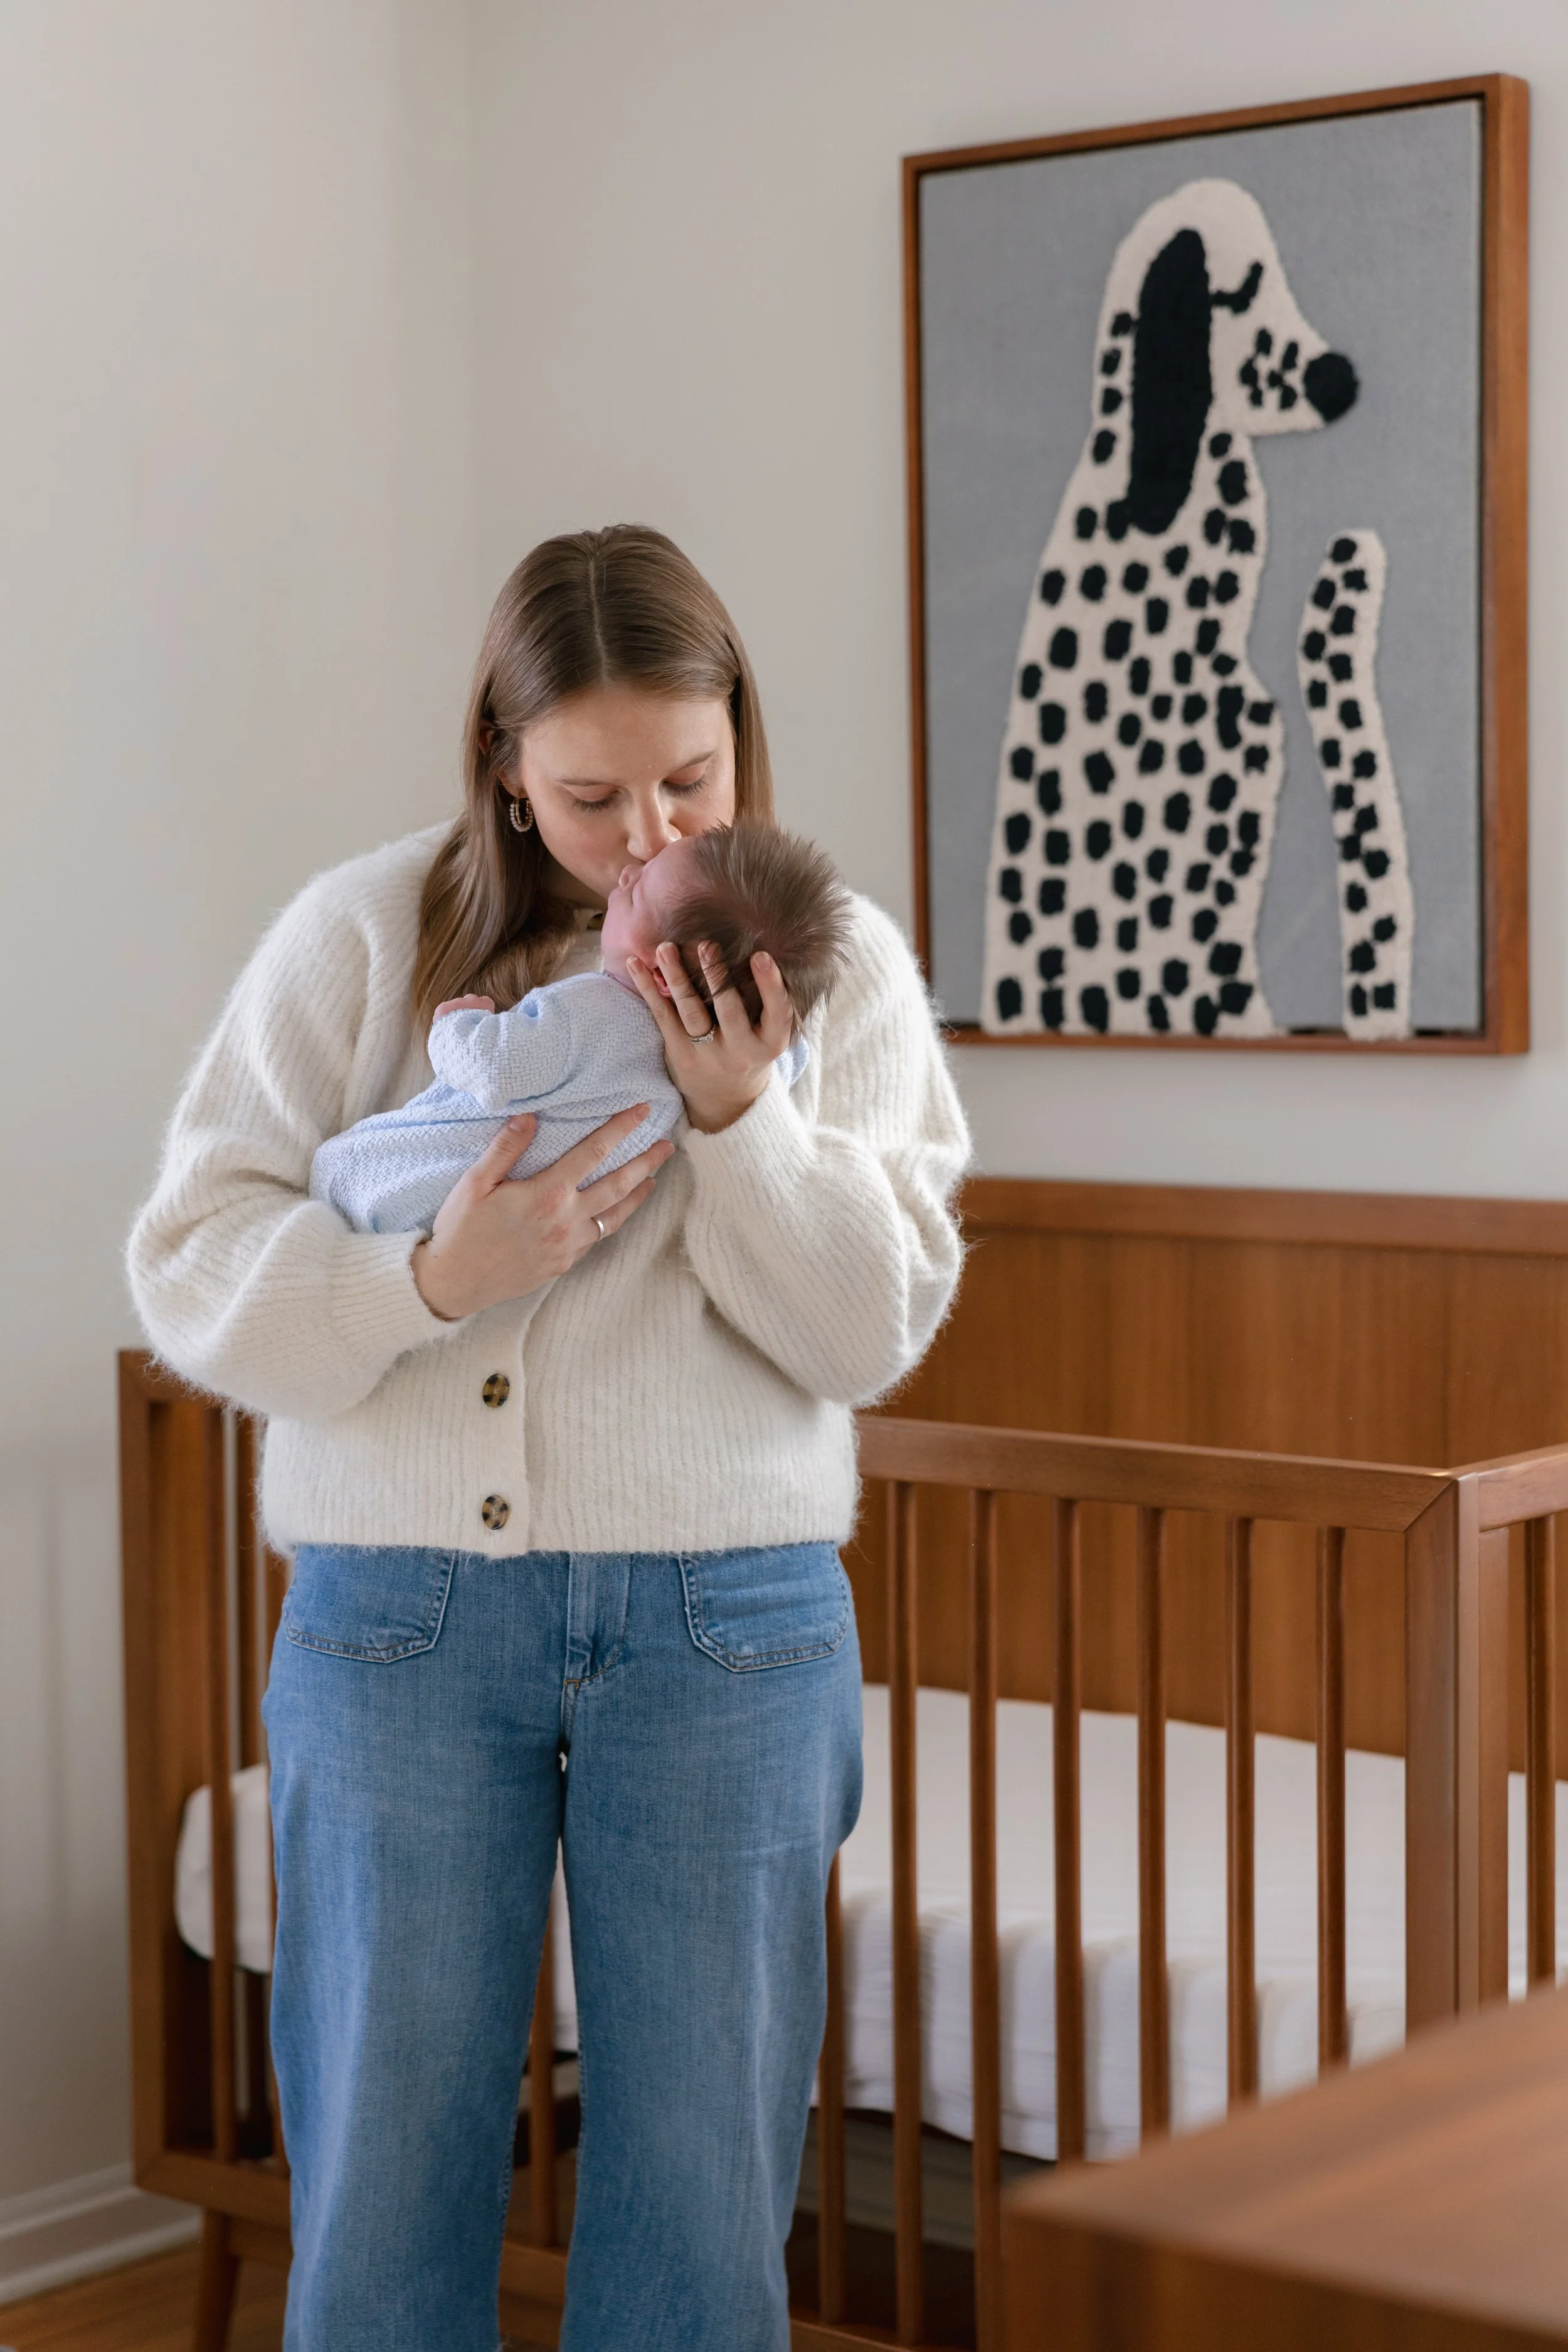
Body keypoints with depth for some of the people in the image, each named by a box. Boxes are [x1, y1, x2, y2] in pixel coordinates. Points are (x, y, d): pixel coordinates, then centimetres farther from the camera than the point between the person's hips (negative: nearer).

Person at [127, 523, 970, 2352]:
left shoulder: (834, 963, 4)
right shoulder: (365, 937, 0)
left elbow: (876, 1328, -1)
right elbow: (189, 1268, -3)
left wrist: (737, 1118, -16)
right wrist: (435, 1275, -20)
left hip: (729, 1619, 1)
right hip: (399, 1613, 0)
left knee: (704, 2184, 7)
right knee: (384, 2182, 7)